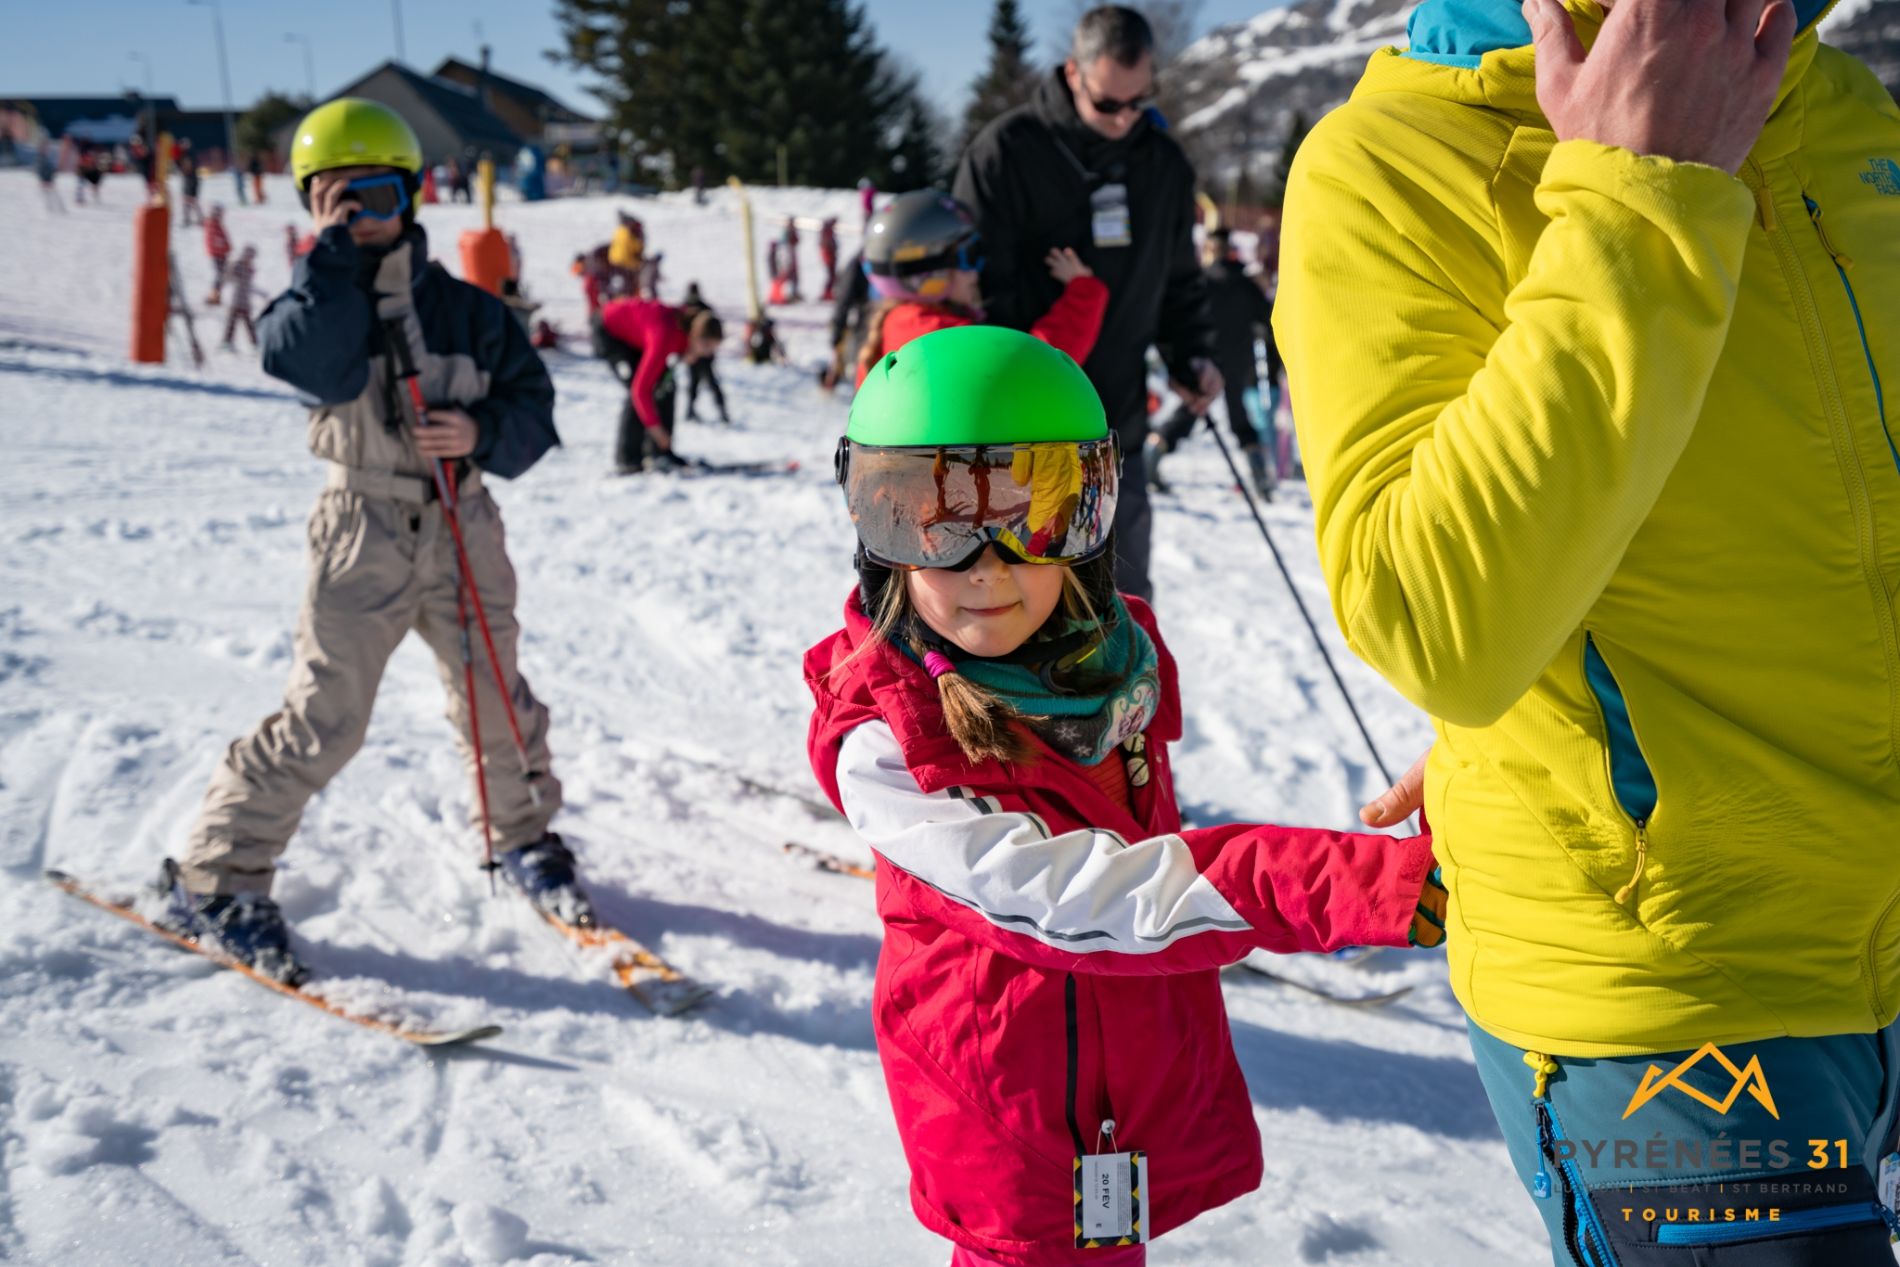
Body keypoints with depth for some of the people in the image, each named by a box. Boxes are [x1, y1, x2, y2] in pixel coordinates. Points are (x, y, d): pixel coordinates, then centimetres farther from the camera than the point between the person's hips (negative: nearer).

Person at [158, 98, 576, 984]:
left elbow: (533, 404, 6)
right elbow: (311, 364, -24)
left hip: (463, 527, 3)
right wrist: (337, 259, -20)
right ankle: (213, 881, 6)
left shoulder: (466, 310, 5)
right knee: (322, 720, -6)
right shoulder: (317, 303, -1)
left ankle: (524, 839, 36)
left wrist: (483, 432, -13)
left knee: (496, 700, 10)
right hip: (364, 532, -3)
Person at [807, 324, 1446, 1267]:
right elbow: (1047, 892, -33)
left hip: (1158, 1103, 6)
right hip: (1000, 1130, -5)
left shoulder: (1120, 662, -2)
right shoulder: (881, 738, -23)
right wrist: (1330, 887, -40)